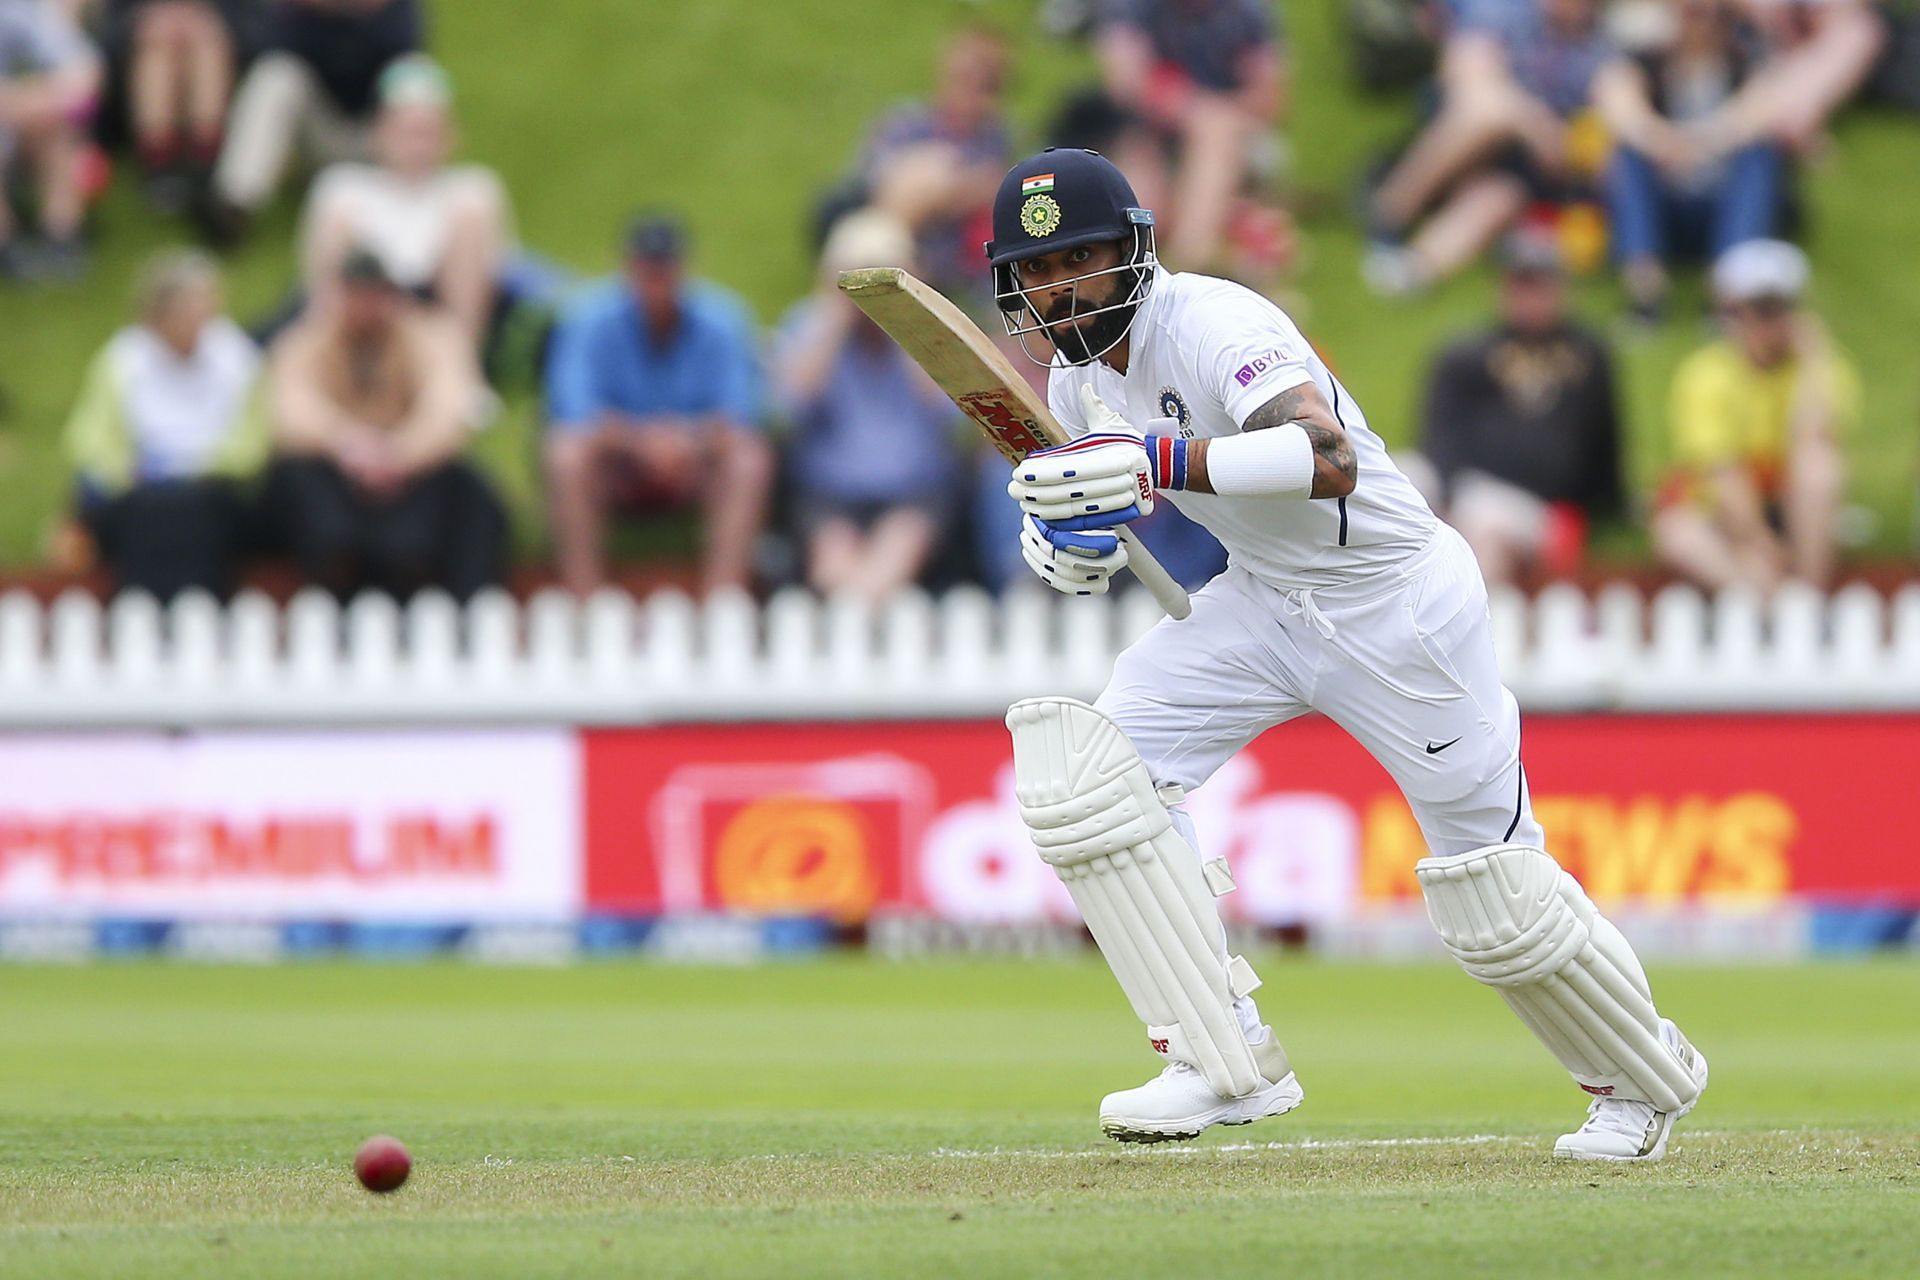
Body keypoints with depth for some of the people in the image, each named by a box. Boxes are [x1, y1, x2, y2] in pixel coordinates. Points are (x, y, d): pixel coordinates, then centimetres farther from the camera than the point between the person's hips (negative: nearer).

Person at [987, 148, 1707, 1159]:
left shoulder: (1214, 326, -26)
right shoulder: (1077, 380, -1)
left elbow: (1331, 459, -42)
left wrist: (1161, 461, -52)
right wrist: (1068, 543, -10)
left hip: (1401, 606, -7)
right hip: (1262, 604, 7)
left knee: (1498, 905, -1)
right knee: (1086, 767, -16)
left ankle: (1645, 1077, 28)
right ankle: (1224, 1065, -12)